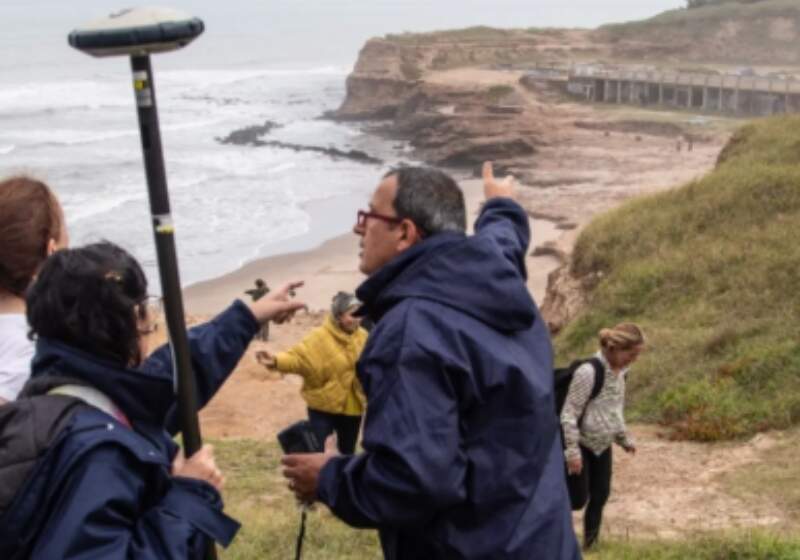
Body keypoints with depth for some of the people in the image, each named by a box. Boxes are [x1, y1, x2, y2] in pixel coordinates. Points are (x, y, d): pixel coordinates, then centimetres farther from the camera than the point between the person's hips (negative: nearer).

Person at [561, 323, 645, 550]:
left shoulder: (619, 371, -1)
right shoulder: (588, 371, -27)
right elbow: (569, 412, -24)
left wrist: (624, 439, 20)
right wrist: (572, 450, -24)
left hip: (602, 445, 7)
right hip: (581, 444, -7)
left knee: (600, 496, 9)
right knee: (578, 499, -5)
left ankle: (591, 542, 23)